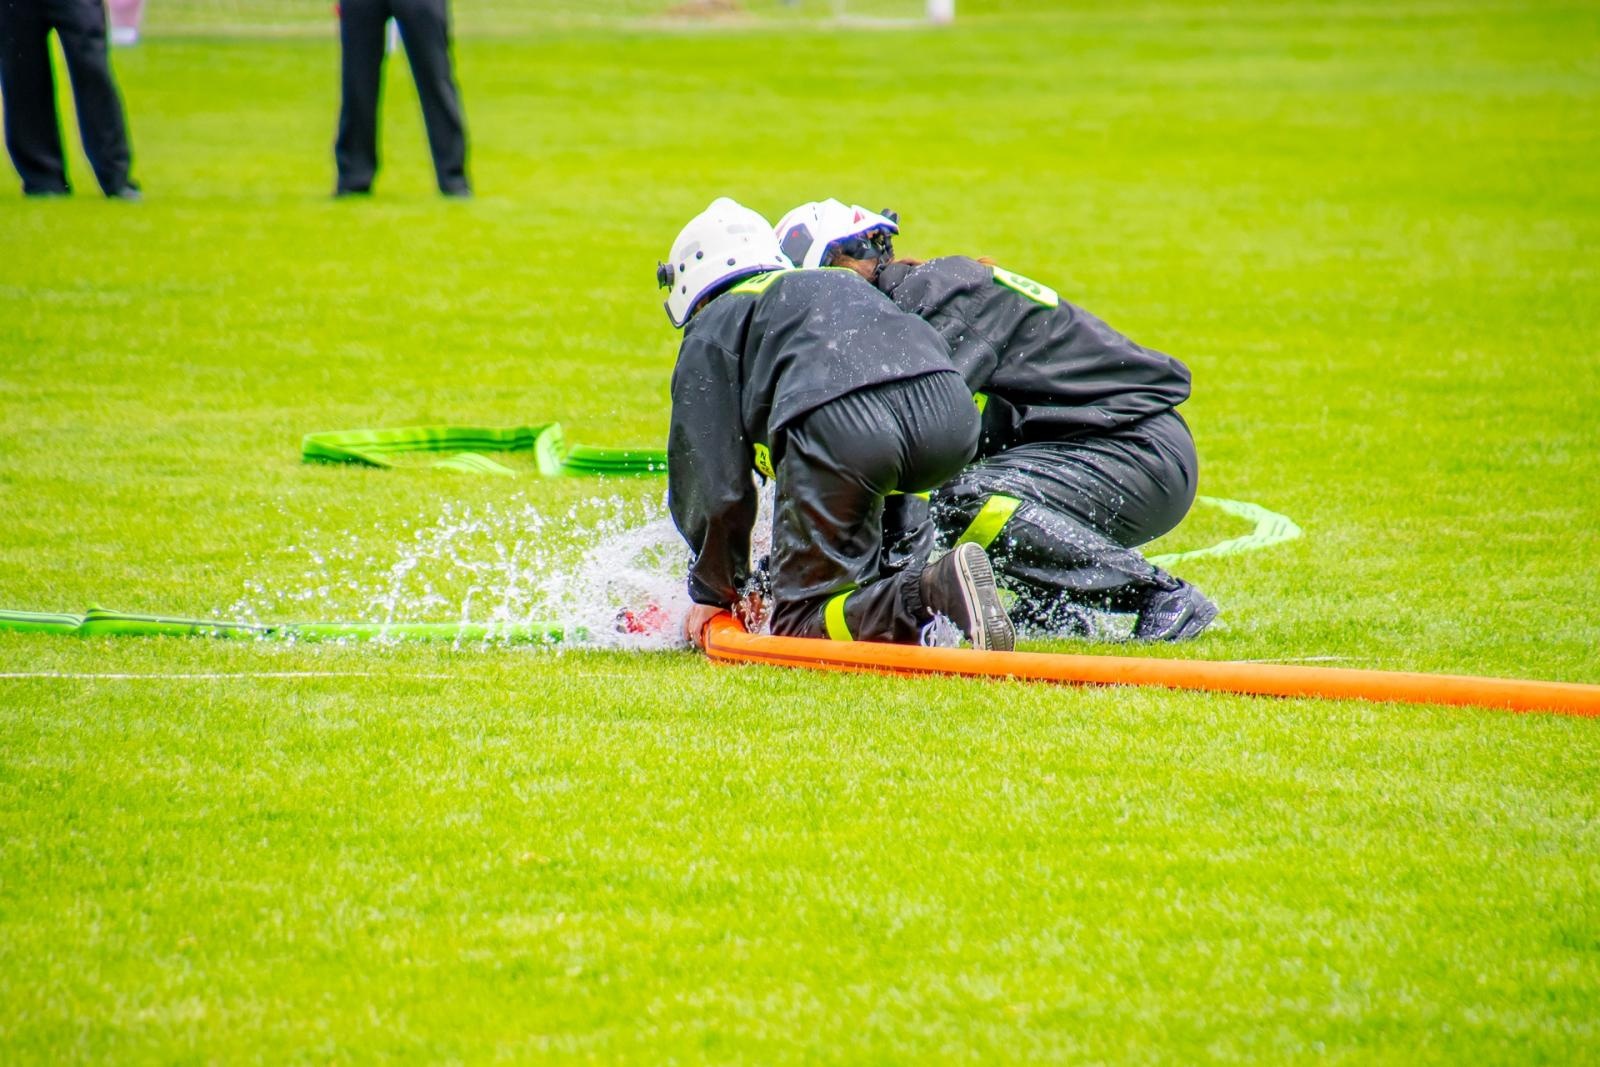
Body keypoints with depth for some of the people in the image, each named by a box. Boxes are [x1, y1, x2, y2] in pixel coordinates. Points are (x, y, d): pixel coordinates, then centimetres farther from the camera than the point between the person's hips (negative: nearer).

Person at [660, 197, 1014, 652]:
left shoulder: (711, 329, 25)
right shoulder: (846, 284, 44)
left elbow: (712, 482, 16)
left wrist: (713, 593, 28)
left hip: (836, 426, -6)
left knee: (797, 624, 3)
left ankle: (932, 590, -24)